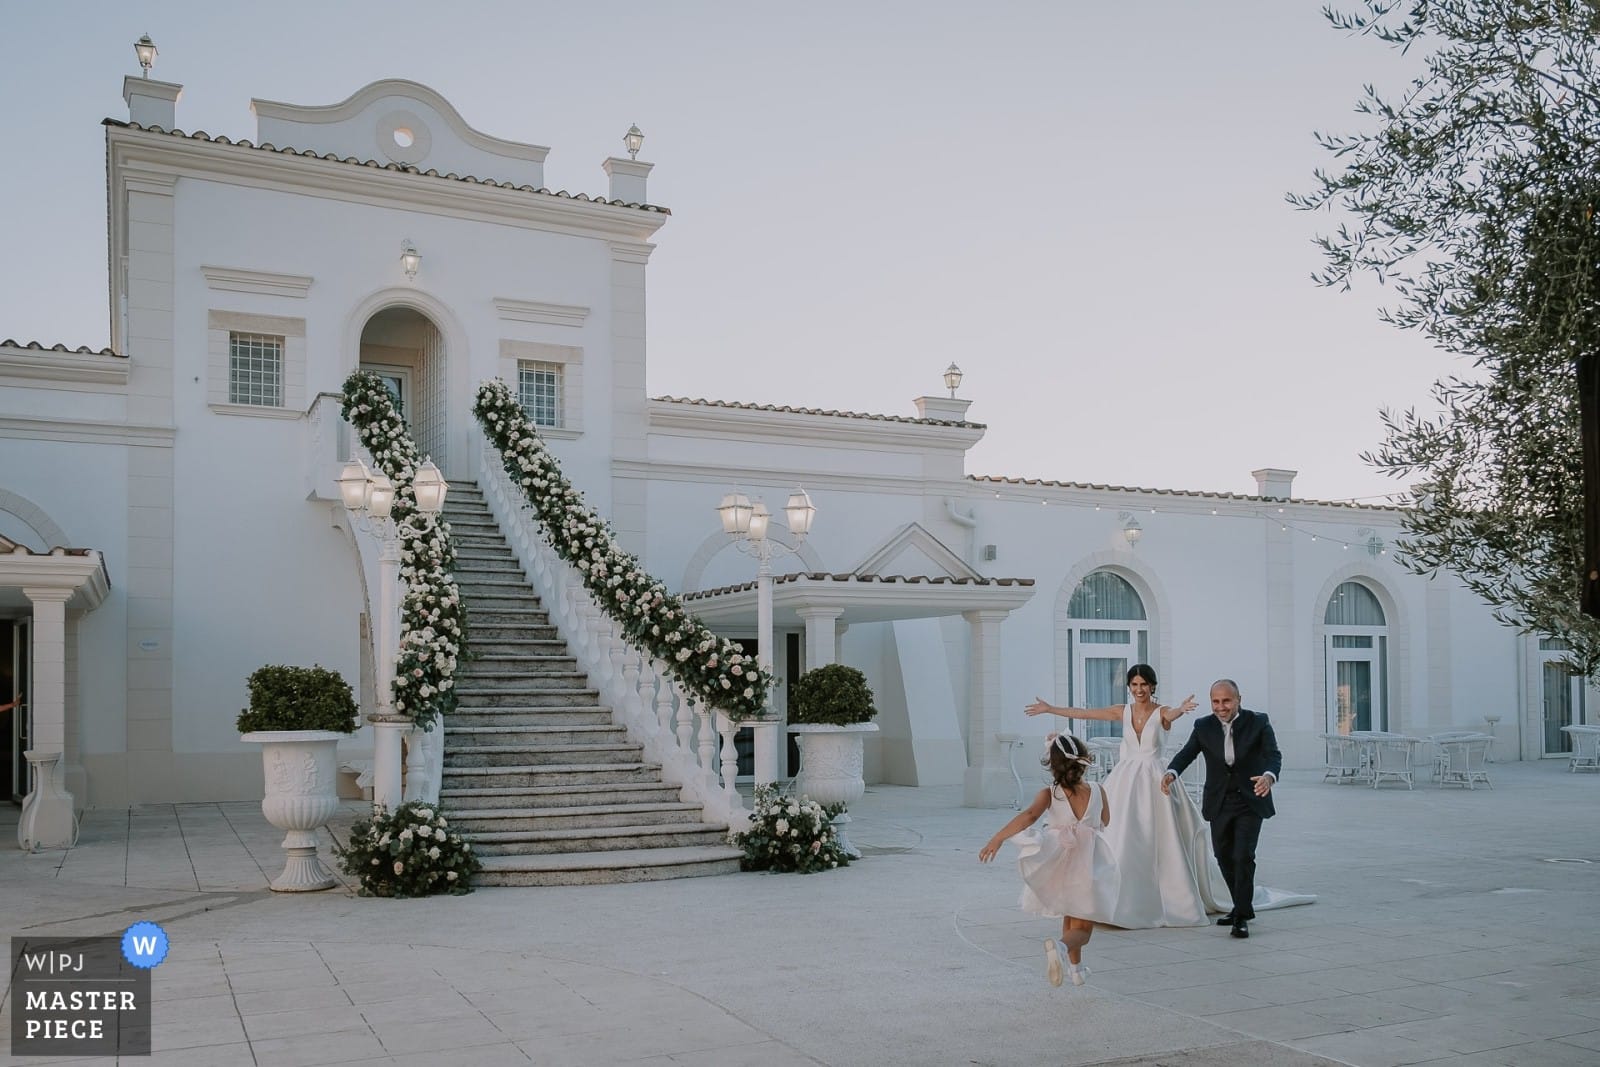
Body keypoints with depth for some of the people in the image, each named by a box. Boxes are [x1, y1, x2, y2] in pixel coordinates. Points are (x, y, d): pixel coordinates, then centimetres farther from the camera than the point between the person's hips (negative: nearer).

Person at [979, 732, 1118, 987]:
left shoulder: (1050, 794, -9)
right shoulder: (1097, 791, -4)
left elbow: (1029, 815, -28)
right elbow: (1105, 821, 15)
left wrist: (997, 839, -32)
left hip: (1060, 867, 2)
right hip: (1088, 865, -1)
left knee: (1069, 919, 27)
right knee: (1082, 929, 3)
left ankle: (1076, 968, 40)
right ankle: (1060, 946, -29)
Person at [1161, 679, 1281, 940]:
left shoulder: (1258, 723, -8)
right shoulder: (1203, 727, -1)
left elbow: (1273, 754, -17)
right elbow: (1187, 753, -11)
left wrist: (1269, 776, -40)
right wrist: (1171, 772, -33)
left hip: (1250, 801, -4)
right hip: (1219, 803, 4)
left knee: (1243, 857, -11)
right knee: (1224, 857, 13)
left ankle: (1242, 917, -1)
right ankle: (1242, 907, 32)